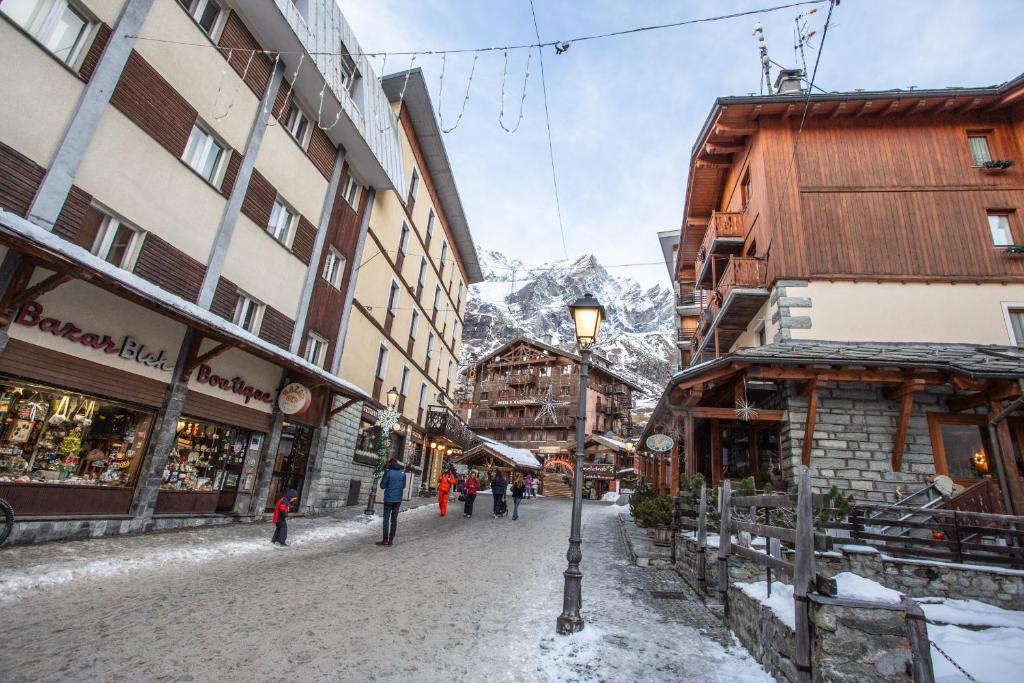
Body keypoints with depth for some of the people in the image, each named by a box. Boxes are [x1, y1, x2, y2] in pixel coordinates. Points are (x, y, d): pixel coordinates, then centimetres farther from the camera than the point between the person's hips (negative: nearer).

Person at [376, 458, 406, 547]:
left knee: (386, 519, 2)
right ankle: (391, 539, 9)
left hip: (389, 499, -4)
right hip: (398, 499, 4)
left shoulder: (389, 472, -10)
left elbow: (382, 486, -5)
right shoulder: (403, 473, 4)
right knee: (394, 519, 8)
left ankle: (385, 540, 1)